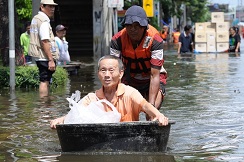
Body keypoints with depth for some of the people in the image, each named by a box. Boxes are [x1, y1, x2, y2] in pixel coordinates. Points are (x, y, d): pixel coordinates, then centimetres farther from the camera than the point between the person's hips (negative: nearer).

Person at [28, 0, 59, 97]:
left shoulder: (35, 19, 16)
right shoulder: (44, 21, -16)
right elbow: (45, 42, -23)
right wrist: (51, 60, -24)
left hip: (38, 56, 10)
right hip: (45, 57, -10)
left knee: (45, 81, 18)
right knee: (44, 81, -8)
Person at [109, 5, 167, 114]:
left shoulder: (155, 40, -27)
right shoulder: (117, 41, -21)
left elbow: (154, 75, -30)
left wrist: (151, 105, -38)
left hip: (152, 79, -2)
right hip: (129, 79, 2)